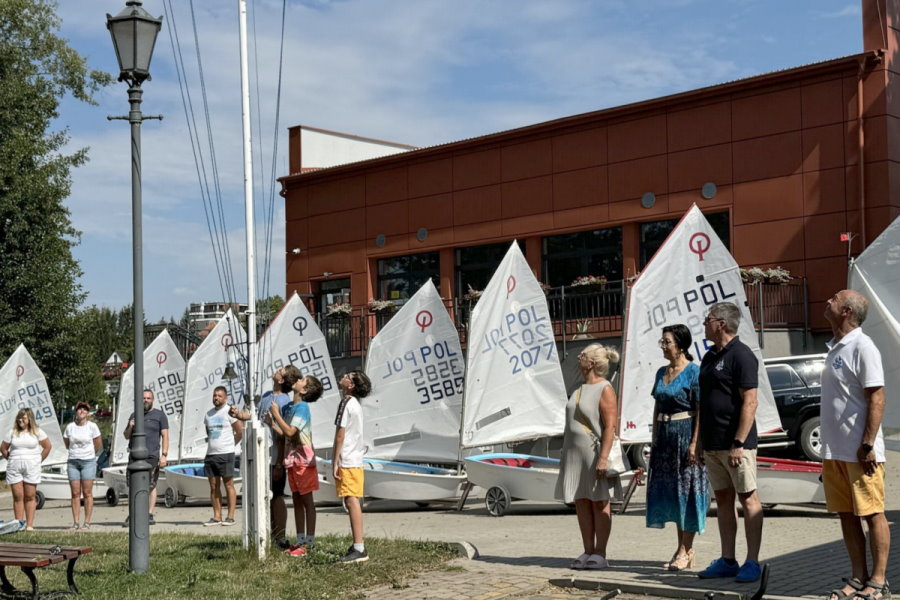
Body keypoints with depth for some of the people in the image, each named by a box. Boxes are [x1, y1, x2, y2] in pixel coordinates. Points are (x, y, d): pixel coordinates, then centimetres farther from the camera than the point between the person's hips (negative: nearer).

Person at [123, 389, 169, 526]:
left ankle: (150, 515, 1)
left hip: (152, 457, -3)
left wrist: (164, 455, -9)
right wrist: (130, 427, -1)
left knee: (151, 486, -2)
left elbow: (165, 436, 1)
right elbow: (127, 436, 22)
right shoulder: (134, 415, 18)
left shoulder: (159, 415, 6)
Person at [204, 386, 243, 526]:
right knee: (213, 487, 5)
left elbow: (241, 431, -4)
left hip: (226, 454, -6)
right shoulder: (208, 414, 16)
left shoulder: (229, 411, -4)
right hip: (210, 454, 6)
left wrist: (230, 444, 4)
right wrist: (213, 444, 15)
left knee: (228, 485, -4)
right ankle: (216, 517, 9)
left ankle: (230, 517, -3)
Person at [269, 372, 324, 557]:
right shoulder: (288, 408, 12)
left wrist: (276, 414, -13)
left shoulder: (302, 407, -13)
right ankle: (300, 540, 17)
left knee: (307, 501, -3)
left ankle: (309, 542, 0)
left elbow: (290, 431, -22)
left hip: (303, 460, -8)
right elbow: (284, 434, 13)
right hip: (291, 460, 8)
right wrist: (271, 423, 0)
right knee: (297, 500, 11)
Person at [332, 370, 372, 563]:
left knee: (352, 502, -11)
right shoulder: (355, 404, 17)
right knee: (354, 502, 12)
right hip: (356, 460, 10)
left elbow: (340, 435, -15)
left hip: (347, 461, -10)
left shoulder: (346, 403, -12)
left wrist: (335, 462, -13)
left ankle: (359, 549, -13)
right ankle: (358, 546, 16)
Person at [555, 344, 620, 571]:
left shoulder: (605, 389, -9)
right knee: (581, 502, 7)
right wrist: (566, 454, 20)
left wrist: (603, 458, -22)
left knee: (599, 502, -2)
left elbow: (610, 426, -15)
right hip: (574, 453, 8)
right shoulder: (581, 389, 17)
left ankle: (600, 554, 3)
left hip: (594, 452, -8)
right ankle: (588, 552, 13)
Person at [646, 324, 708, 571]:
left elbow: (701, 411, -14)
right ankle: (681, 548, 20)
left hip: (685, 434, -8)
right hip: (665, 436, 8)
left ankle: (687, 550, 5)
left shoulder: (693, 371, -10)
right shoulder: (662, 372, 13)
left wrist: (694, 443, -20)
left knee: (687, 490, -2)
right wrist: (654, 440, 14)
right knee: (671, 492, 10)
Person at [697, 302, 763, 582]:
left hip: (735, 443, -9)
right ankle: (727, 561, 16)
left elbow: (750, 402, -17)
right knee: (723, 500, 11)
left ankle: (752, 562, 2)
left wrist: (738, 443, -21)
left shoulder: (741, 355, -11)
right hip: (712, 444, 9)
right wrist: (700, 440, 17)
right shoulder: (709, 357, 15)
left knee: (748, 499, -2)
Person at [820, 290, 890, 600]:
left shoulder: (862, 347, -11)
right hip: (834, 451, 9)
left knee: (872, 514, 0)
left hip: (859, 452, -9)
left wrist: (868, 445, -21)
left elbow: (876, 398, -16)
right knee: (847, 515, 11)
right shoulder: (834, 348, 15)